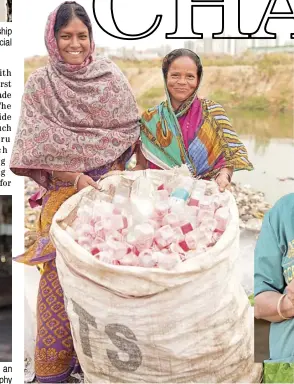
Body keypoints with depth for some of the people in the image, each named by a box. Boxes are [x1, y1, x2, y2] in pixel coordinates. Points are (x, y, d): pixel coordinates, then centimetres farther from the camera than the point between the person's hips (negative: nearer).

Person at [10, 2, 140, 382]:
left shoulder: (110, 77, 3)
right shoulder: (40, 84, -1)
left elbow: (131, 128, 7)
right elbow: (39, 145, -6)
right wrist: (77, 177, -16)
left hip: (108, 185, 2)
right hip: (64, 190, -1)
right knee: (62, 269, 2)